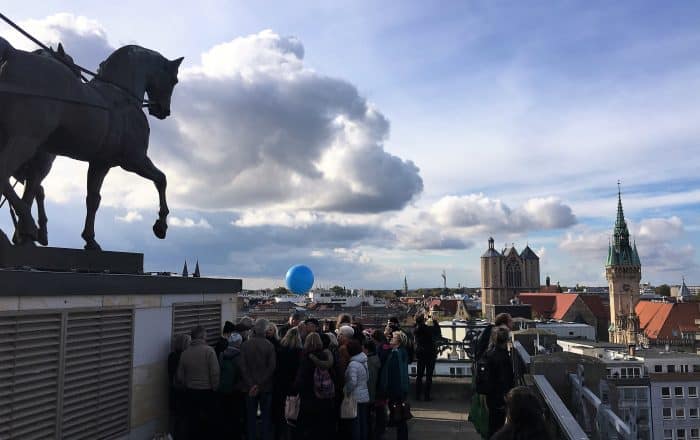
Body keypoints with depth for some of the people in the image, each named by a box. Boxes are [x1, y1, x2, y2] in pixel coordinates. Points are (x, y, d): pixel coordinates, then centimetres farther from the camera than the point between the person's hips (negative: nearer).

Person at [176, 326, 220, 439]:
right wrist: (215, 388, -2)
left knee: (193, 421, 14)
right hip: (206, 391, -4)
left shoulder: (185, 353, -2)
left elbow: (180, 376, 2)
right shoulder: (208, 350, -15)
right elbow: (215, 373, -16)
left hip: (190, 391, 4)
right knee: (207, 421, 9)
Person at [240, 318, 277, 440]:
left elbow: (243, 367, -10)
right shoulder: (269, 345, -12)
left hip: (250, 387, 1)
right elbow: (271, 367, -14)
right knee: (266, 416, 11)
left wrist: (251, 385, -9)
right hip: (266, 387, -1)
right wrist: (259, 384, -11)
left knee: (251, 417, 12)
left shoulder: (245, 345, -8)